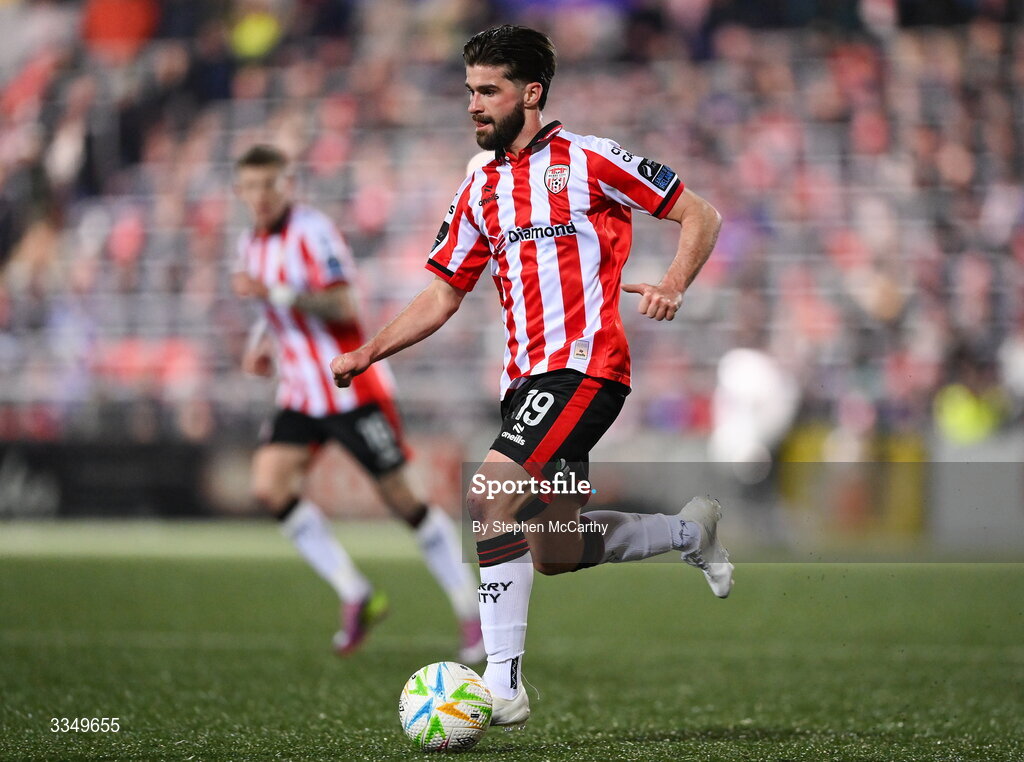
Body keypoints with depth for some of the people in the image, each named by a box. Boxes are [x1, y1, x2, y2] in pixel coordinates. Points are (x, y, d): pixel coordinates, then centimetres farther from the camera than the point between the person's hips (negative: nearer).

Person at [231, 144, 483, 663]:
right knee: (268, 486, -13)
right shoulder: (251, 245, 12)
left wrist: (274, 292, -29)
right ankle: (355, 596, -5)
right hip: (301, 396, 7)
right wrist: (263, 344, 9)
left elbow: (341, 306, -23)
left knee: (400, 498, -3)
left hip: (351, 387, -7)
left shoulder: (311, 230, -13)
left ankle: (470, 613, 9)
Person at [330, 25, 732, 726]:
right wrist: (368, 353, 5)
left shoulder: (587, 160, -2)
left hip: (585, 365, -8)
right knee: (554, 553, 11)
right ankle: (691, 530, 35)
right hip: (526, 378, 8)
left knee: (491, 495, -25)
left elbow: (700, 214, 1)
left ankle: (503, 684, -23)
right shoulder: (479, 191, 16)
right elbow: (442, 296, 19)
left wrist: (673, 285, -17)